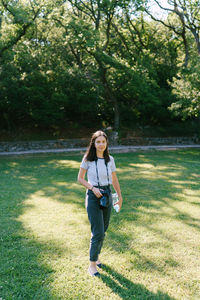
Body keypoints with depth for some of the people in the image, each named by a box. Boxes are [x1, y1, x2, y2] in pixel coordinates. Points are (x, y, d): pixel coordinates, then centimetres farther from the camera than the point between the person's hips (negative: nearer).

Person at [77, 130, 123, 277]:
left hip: (107, 195, 4)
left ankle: (96, 255, 38)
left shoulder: (110, 159, 1)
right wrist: (93, 188, -15)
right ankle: (92, 265, 11)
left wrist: (120, 197, 15)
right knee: (98, 233, -6)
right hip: (93, 196, -4)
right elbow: (80, 178, -1)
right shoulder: (87, 159, -8)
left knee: (103, 230, 15)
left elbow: (114, 179, 11)